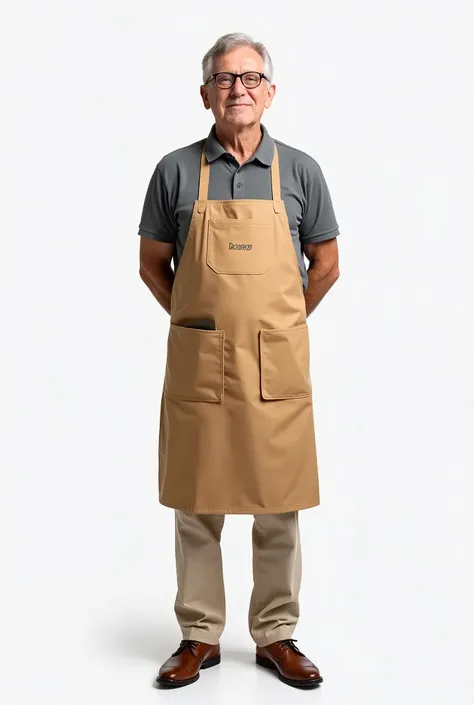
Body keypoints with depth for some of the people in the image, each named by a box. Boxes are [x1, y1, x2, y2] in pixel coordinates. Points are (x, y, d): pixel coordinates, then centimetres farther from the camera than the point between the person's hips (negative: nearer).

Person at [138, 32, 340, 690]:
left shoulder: (299, 171, 3)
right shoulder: (176, 171, 2)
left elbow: (326, 266, 10)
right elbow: (152, 265, 11)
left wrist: (277, 324, 12)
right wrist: (198, 321, 10)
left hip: (277, 365, 0)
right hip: (196, 364, 0)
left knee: (278, 508, 7)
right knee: (197, 506, 7)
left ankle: (276, 636, 23)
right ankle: (199, 636, 22)